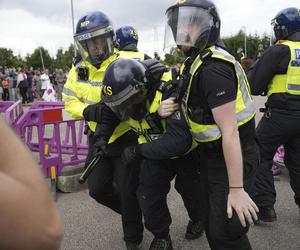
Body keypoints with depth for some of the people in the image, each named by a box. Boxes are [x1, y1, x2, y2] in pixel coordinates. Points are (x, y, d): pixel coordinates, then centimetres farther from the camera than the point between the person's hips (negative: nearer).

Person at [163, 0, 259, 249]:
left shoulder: (212, 69, -25)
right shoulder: (196, 62, 6)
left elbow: (230, 131, -28)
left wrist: (236, 189, -26)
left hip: (233, 157, -10)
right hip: (212, 154, 10)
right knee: (213, 223, 21)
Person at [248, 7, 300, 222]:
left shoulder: (279, 51, -12)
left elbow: (254, 86, -10)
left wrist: (252, 70, 9)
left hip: (280, 114, -6)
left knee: (261, 157, 7)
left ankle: (265, 207, 7)